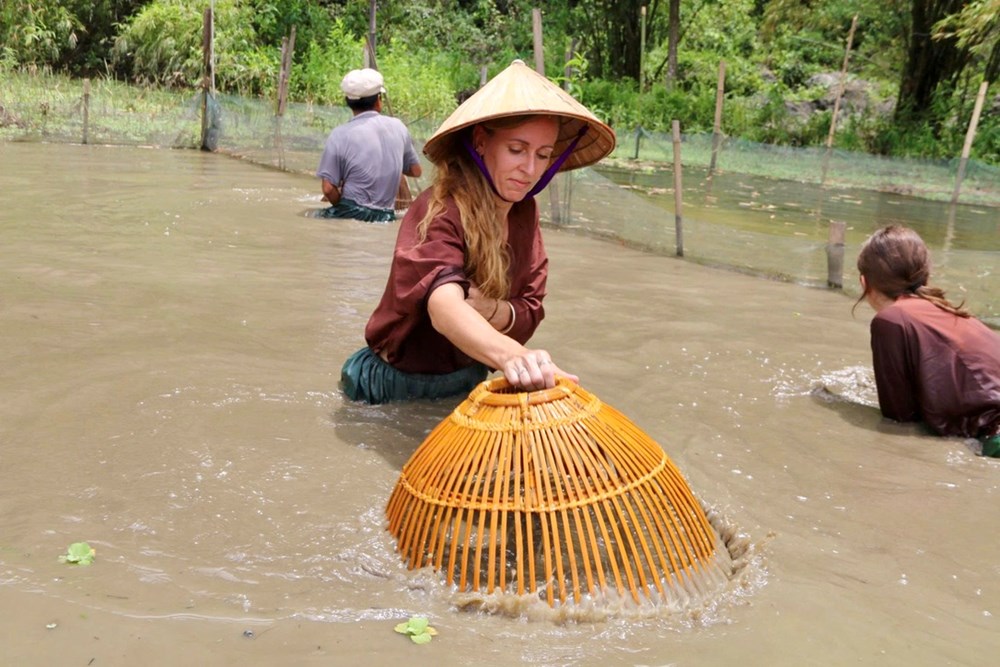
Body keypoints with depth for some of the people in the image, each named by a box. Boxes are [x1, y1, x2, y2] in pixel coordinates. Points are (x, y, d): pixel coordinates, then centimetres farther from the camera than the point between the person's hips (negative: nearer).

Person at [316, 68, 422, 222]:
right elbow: (416, 171, 15)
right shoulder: (398, 126, 3)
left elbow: (328, 188, -12)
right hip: (387, 216, 4)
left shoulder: (340, 134, -9)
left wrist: (342, 207, 7)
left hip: (352, 215, -4)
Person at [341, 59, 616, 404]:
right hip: (400, 386, -6)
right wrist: (511, 355, -65)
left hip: (469, 384, 6)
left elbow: (529, 315, -6)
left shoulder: (524, 212, -6)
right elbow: (443, 307, -46)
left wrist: (489, 309, -29)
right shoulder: (440, 211, -27)